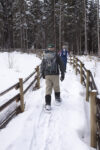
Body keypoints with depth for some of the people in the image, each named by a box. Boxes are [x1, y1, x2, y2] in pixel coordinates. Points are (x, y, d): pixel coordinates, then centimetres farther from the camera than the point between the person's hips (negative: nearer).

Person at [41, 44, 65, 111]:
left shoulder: (45, 55, 8)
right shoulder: (56, 55, -1)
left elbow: (42, 65, 15)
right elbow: (61, 65, -2)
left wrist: (43, 74, 27)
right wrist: (62, 74, 5)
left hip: (47, 75, 2)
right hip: (55, 74, -2)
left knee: (48, 88, 1)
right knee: (56, 87, 18)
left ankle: (48, 104, -8)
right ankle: (57, 98, 38)